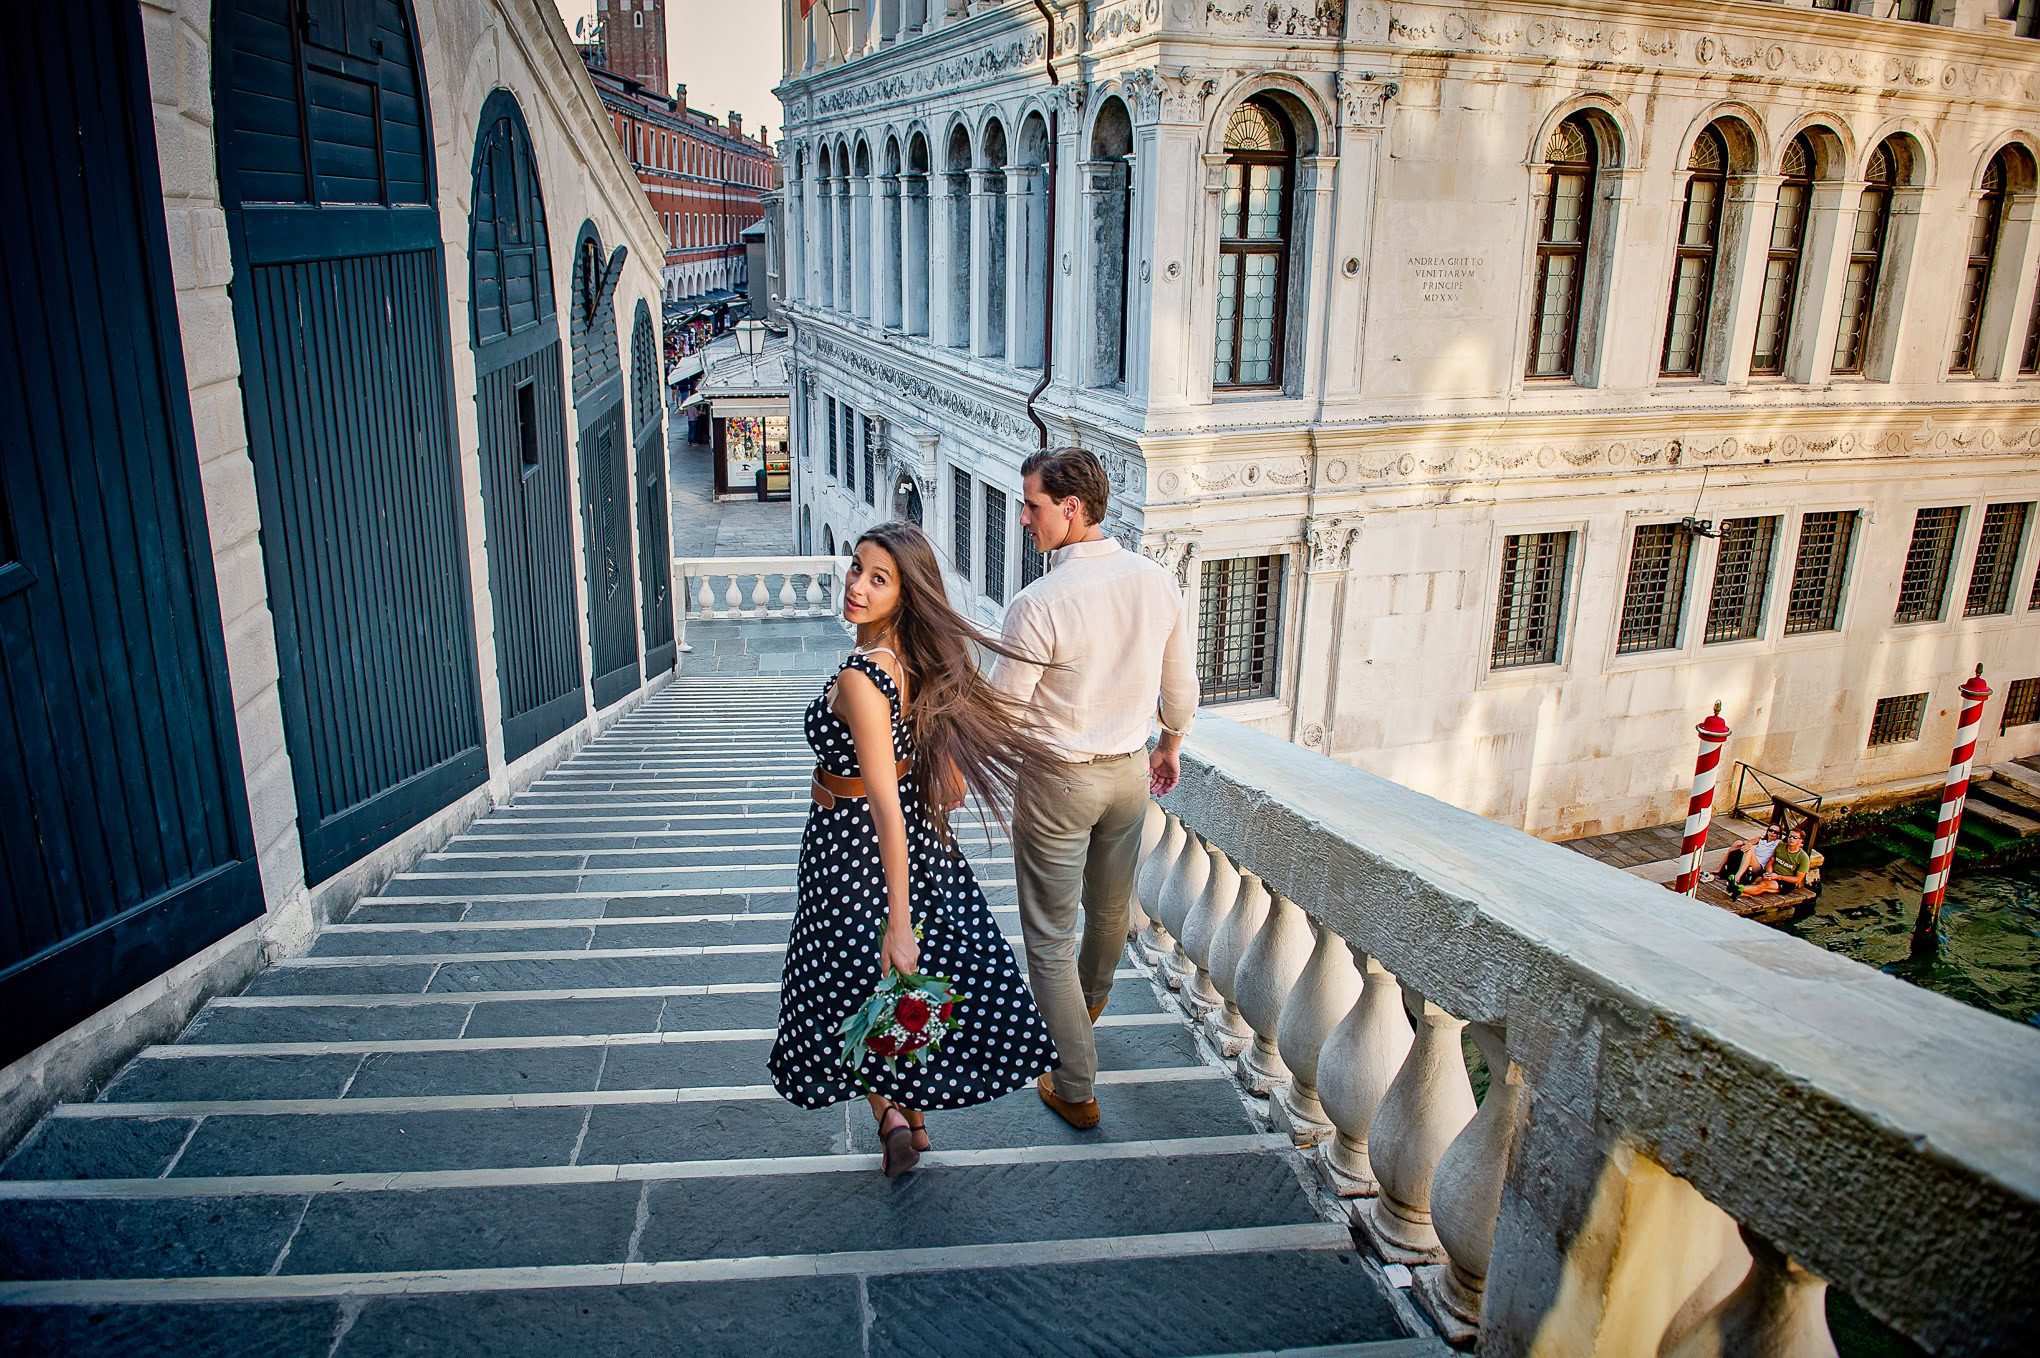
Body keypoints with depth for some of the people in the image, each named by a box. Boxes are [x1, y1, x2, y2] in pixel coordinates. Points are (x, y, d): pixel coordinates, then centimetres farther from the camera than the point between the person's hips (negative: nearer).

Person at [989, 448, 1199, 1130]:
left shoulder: (1038, 603, -26)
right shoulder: (1158, 582, -7)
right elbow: (1181, 683, 5)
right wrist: (1170, 743, 23)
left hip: (1057, 782, -6)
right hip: (1131, 772, 6)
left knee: (1050, 937, 8)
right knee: (1110, 906, 27)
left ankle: (1075, 1090, 17)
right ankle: (1088, 1002, 56)